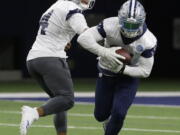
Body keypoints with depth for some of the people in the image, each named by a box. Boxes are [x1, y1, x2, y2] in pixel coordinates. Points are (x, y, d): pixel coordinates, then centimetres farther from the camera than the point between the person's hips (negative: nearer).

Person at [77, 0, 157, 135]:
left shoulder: (148, 41, -26)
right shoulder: (111, 25, -28)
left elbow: (145, 71, -18)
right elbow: (83, 38, -33)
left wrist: (122, 69, -31)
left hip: (129, 76, -2)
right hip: (106, 74, 2)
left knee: (118, 113, -19)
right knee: (101, 115, 12)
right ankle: (108, 124, 50)